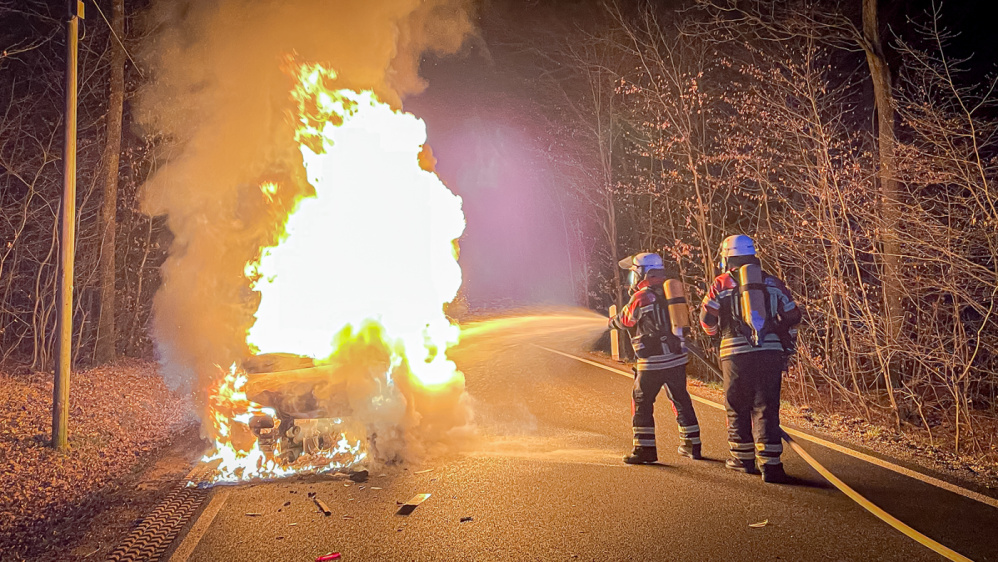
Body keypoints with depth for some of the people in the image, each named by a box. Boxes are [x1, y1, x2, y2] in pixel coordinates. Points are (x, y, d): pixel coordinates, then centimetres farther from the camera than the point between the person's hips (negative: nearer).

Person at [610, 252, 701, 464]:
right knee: (681, 400, 17)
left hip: (653, 361, -7)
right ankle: (692, 445, 26)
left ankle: (645, 449, 5)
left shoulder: (641, 297, -13)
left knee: (642, 402, 5)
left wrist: (612, 322, 23)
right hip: (677, 357, 7)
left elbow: (625, 321, 1)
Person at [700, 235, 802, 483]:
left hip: (737, 353, -2)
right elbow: (793, 316, 13)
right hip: (771, 352, 2)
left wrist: (717, 333, 28)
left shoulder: (722, 283, 4)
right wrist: (785, 345, 26)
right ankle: (770, 463, -2)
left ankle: (743, 458, 21)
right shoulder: (772, 282, 12)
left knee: (738, 407, 11)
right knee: (766, 407, 3)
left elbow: (707, 320, 6)